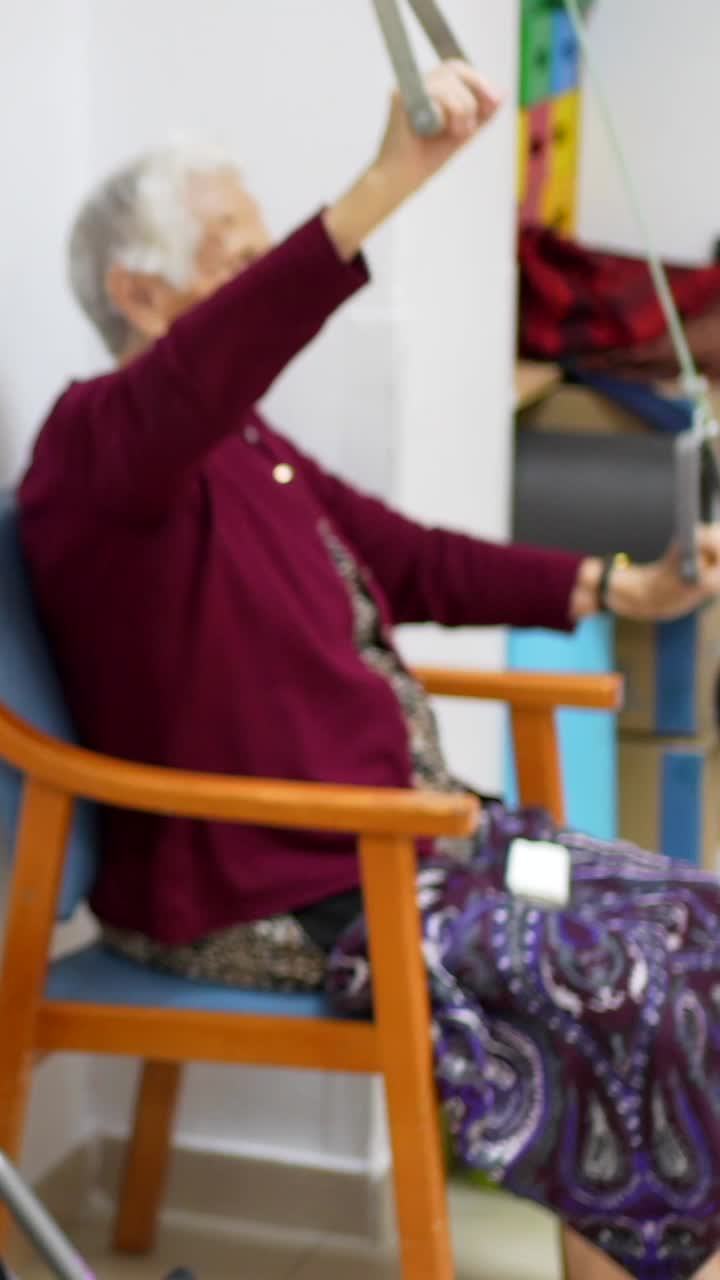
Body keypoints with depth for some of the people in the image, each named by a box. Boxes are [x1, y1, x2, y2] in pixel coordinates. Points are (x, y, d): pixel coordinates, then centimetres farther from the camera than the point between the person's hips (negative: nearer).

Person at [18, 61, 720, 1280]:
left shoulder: (246, 447, 16)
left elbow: (408, 559, 21)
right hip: (265, 902, -10)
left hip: (396, 835, 10)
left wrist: (619, 588, 11)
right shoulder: (97, 439, -15)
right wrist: (384, 186, -51)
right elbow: (196, 376, -40)